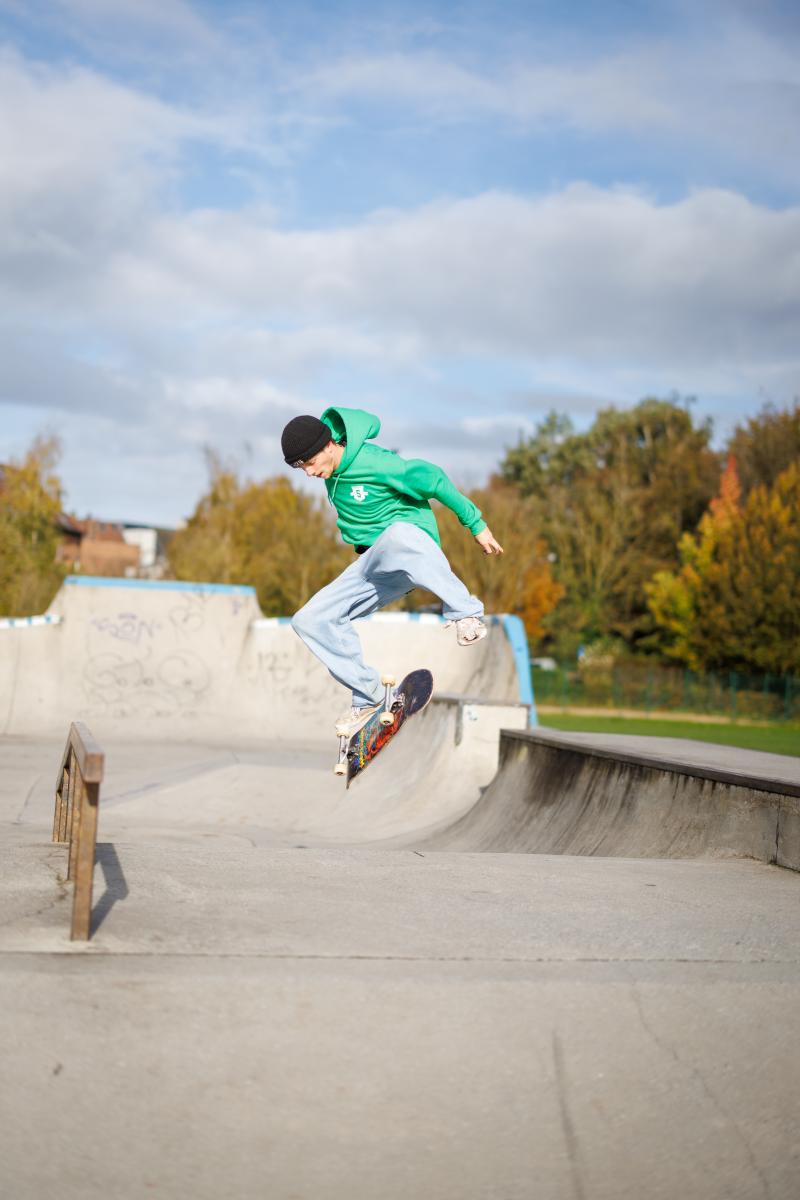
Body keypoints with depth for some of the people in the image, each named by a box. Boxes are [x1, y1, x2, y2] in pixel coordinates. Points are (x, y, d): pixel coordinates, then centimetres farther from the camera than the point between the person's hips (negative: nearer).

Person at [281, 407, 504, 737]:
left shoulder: (374, 463, -20)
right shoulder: (333, 468, 4)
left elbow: (433, 479, -15)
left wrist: (476, 524, -9)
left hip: (413, 541, -8)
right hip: (373, 564, 8)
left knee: (397, 536, -45)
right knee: (310, 620, -4)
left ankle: (465, 612, -33)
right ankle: (367, 695, 6)